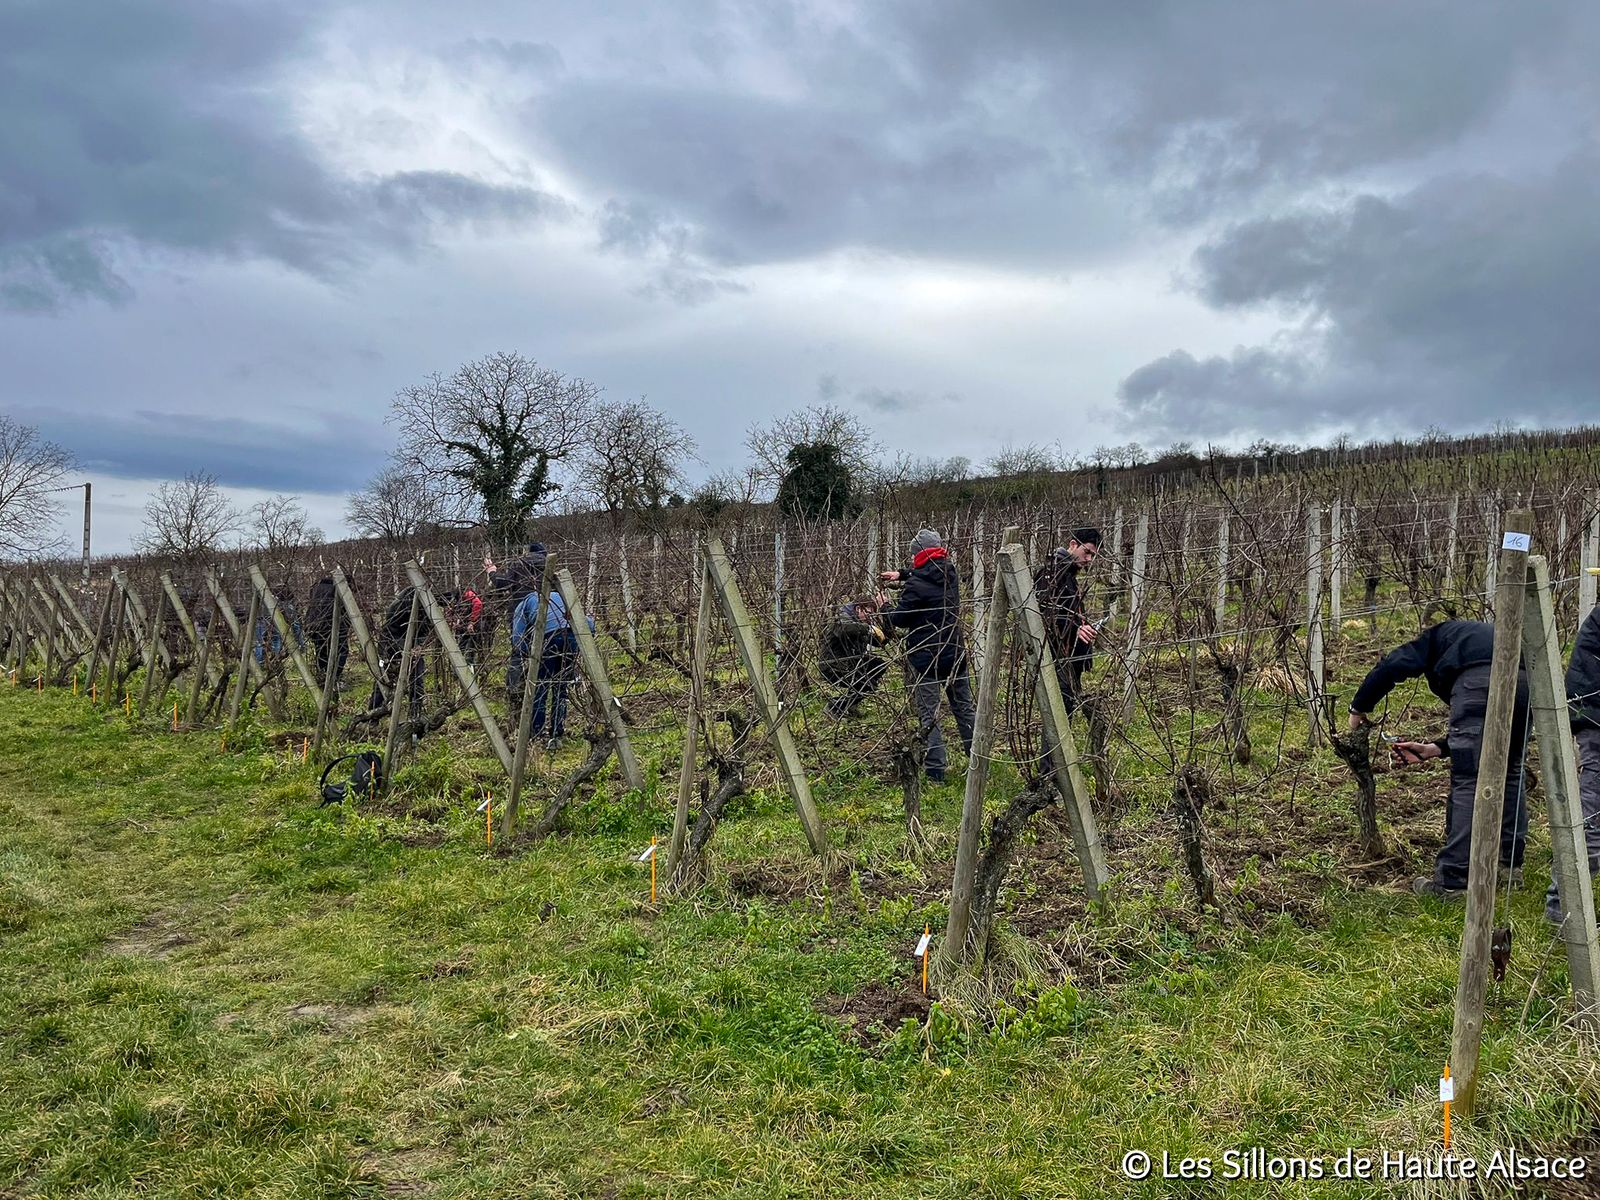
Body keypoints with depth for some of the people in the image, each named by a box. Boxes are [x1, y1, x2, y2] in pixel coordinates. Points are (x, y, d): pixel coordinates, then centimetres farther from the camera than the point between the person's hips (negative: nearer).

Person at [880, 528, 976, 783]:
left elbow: (899, 619, -8)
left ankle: (936, 769, -1)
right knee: (964, 708, 16)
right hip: (955, 653, 6)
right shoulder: (951, 575, 3)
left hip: (926, 658, -6)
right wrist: (902, 575, 27)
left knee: (928, 715, 0)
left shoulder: (917, 585, -17)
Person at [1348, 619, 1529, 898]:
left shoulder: (1438, 636, 31)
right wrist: (1434, 749, 35)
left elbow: (1390, 667, 10)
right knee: (1510, 772, 25)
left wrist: (1359, 708, 21)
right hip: (1527, 680, 6)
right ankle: (1511, 864, 34)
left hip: (1479, 680, -6)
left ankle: (1451, 881, 1)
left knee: (1466, 781, -2)